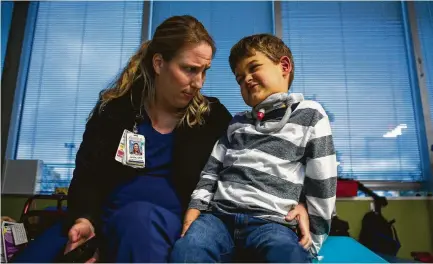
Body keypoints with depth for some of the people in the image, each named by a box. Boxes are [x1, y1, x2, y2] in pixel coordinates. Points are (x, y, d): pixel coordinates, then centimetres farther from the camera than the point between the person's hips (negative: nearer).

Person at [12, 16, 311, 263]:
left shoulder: (213, 116, 4)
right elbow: (88, 174, 2)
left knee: (139, 216, -37)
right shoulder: (116, 107, 6)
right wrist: (83, 218, -17)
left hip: (170, 222, -1)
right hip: (105, 219, 2)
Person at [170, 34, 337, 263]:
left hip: (270, 221, -3)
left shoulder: (310, 115, 8)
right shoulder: (237, 122, 22)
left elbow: (322, 183, 4)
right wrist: (195, 207, 6)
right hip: (219, 214, 4)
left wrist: (313, 236, 3)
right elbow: (212, 169, 19)